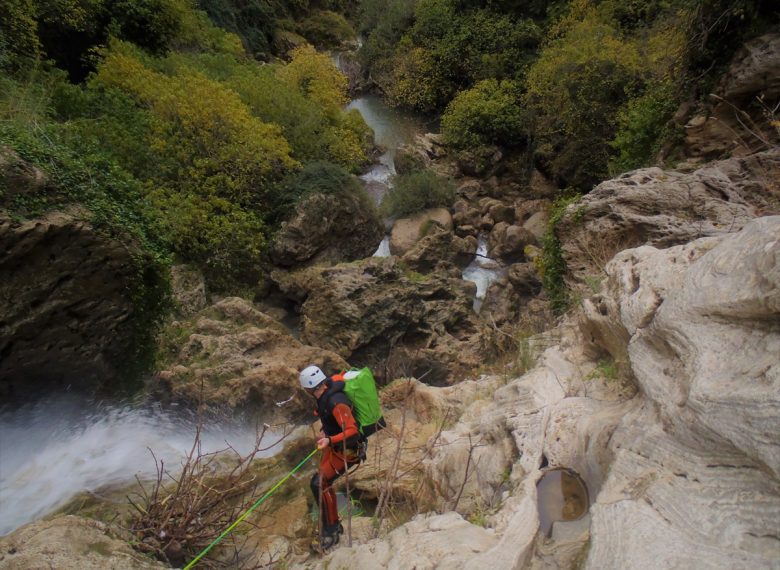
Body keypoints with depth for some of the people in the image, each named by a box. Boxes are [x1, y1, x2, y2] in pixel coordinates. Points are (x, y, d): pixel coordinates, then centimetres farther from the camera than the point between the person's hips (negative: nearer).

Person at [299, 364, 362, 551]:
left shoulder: (336, 402, -32)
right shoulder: (325, 394, -4)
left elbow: (352, 431, -34)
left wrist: (330, 440, -46)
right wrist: (325, 431, 9)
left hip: (346, 450, -9)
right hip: (333, 446, 9)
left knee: (319, 483, -14)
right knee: (324, 483, 14)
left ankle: (331, 530, 1)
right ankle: (333, 525, 32)